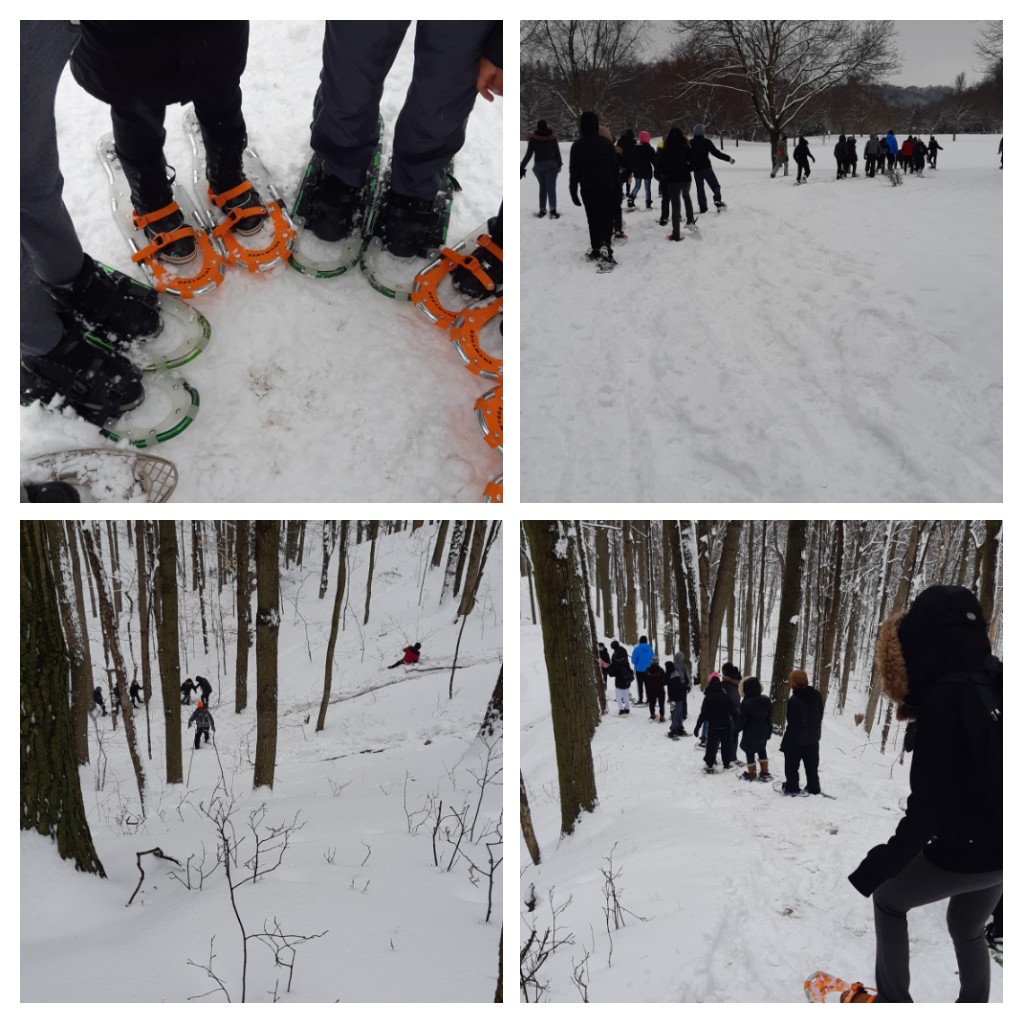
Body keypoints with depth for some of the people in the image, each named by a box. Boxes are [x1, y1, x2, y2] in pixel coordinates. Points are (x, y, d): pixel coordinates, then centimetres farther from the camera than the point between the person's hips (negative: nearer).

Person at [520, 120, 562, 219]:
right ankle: (553, 209, -27)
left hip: (539, 165, 1)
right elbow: (557, 152, 6)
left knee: (543, 187, 18)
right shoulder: (552, 137, 2)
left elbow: (529, 154, -6)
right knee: (551, 188, -9)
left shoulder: (533, 138, -1)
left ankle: (542, 210, 13)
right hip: (551, 164, -1)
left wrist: (522, 167, -3)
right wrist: (559, 164, 21)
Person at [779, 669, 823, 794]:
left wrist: (785, 744, -13)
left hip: (797, 741, -7)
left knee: (792, 766, 10)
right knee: (812, 766, 18)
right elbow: (820, 715, 12)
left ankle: (792, 788, 16)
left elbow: (792, 725, -22)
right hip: (813, 738, 7)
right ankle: (814, 788, 24)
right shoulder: (816, 695, -1)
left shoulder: (794, 700, -25)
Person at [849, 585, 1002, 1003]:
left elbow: (928, 807, -25)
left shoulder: (946, 698, -23)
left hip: (967, 851, -7)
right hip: (1000, 846, 7)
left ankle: (894, 1003, 23)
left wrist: (877, 868, -19)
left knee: (889, 899, 18)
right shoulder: (992, 682, 1)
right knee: (967, 928, 29)